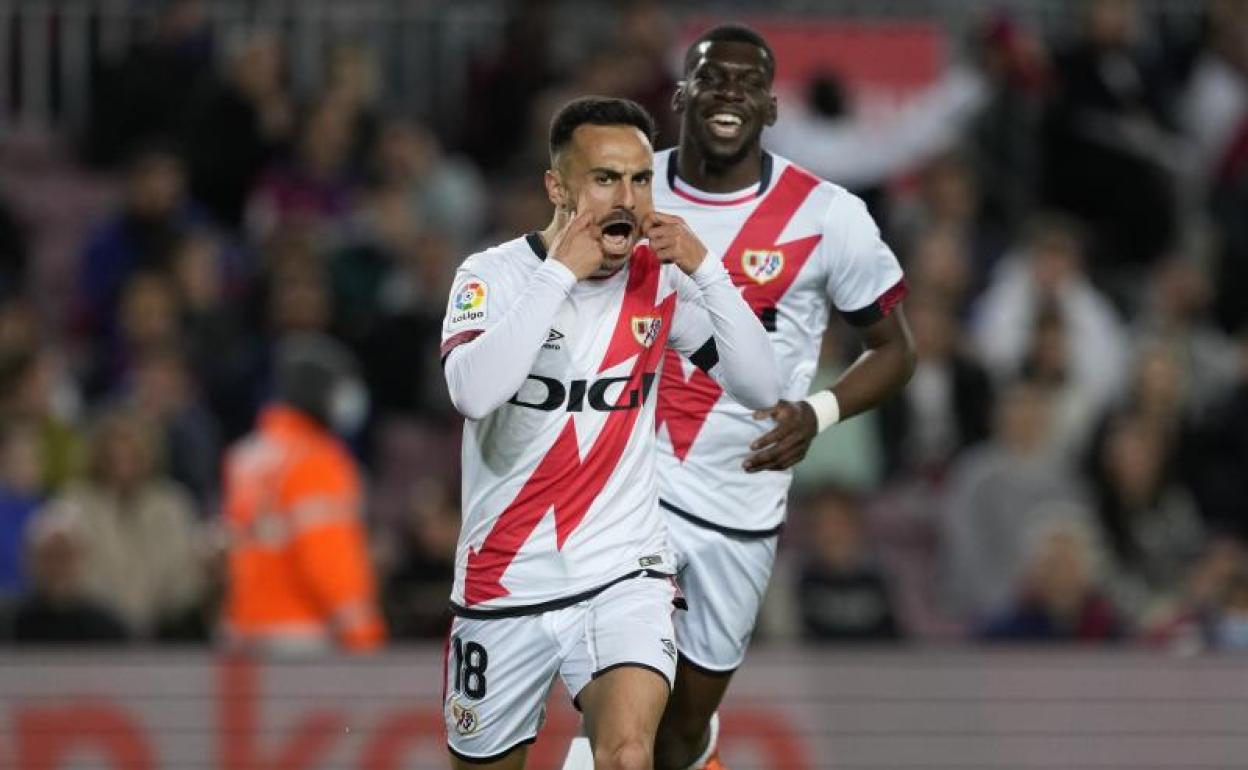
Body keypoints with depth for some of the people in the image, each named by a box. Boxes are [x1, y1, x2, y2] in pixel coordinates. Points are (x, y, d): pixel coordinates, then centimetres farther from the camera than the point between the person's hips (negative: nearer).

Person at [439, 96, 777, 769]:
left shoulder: (660, 280, 0)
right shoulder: (496, 274, -9)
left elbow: (761, 389, -5)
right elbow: (473, 392, -27)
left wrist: (704, 270, -15)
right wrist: (562, 270, -25)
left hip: (622, 571, 0)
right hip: (505, 585, 0)